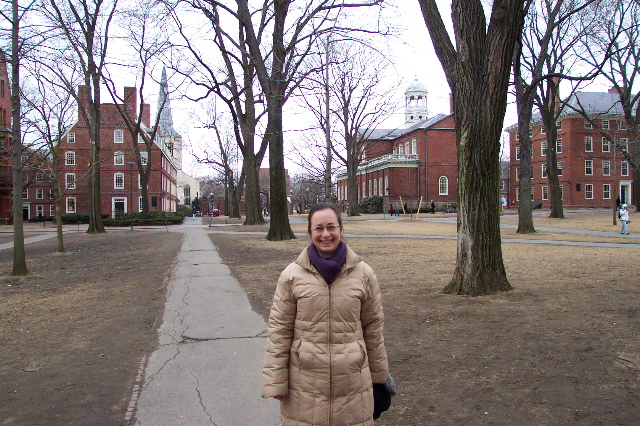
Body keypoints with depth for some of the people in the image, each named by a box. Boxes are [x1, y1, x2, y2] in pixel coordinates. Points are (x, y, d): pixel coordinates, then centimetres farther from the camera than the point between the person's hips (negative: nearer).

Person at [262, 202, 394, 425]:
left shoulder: (363, 274, 1)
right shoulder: (292, 275, -3)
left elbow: (373, 327, 8)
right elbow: (279, 330, 0)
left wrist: (379, 375, 13)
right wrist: (275, 382, -2)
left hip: (352, 379, 1)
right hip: (305, 383, -1)